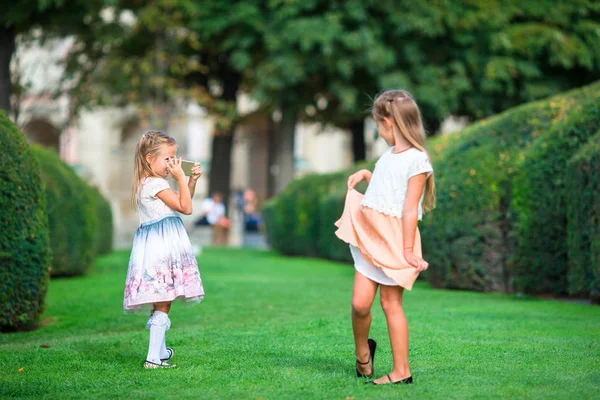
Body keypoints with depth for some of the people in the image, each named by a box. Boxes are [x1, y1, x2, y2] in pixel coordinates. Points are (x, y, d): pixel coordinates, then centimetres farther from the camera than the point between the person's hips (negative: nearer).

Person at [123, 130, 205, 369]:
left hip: (154, 245, 10)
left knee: (160, 302, 20)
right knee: (163, 304, -8)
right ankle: (153, 358, -9)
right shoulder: (156, 184, -14)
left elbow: (183, 201, 27)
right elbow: (186, 207, -13)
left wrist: (192, 180, 17)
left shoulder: (145, 183, 18)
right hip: (162, 245, -10)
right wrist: (181, 178, -11)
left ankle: (160, 350, 32)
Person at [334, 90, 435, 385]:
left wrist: (407, 250, -16)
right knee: (359, 303, -1)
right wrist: (366, 175, 20)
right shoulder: (388, 155, 13)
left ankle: (401, 371, 5)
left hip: (394, 239, -6)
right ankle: (362, 351, 24)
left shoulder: (416, 160, -11)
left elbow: (410, 210, -15)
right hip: (369, 236, 6)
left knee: (390, 303, -2)